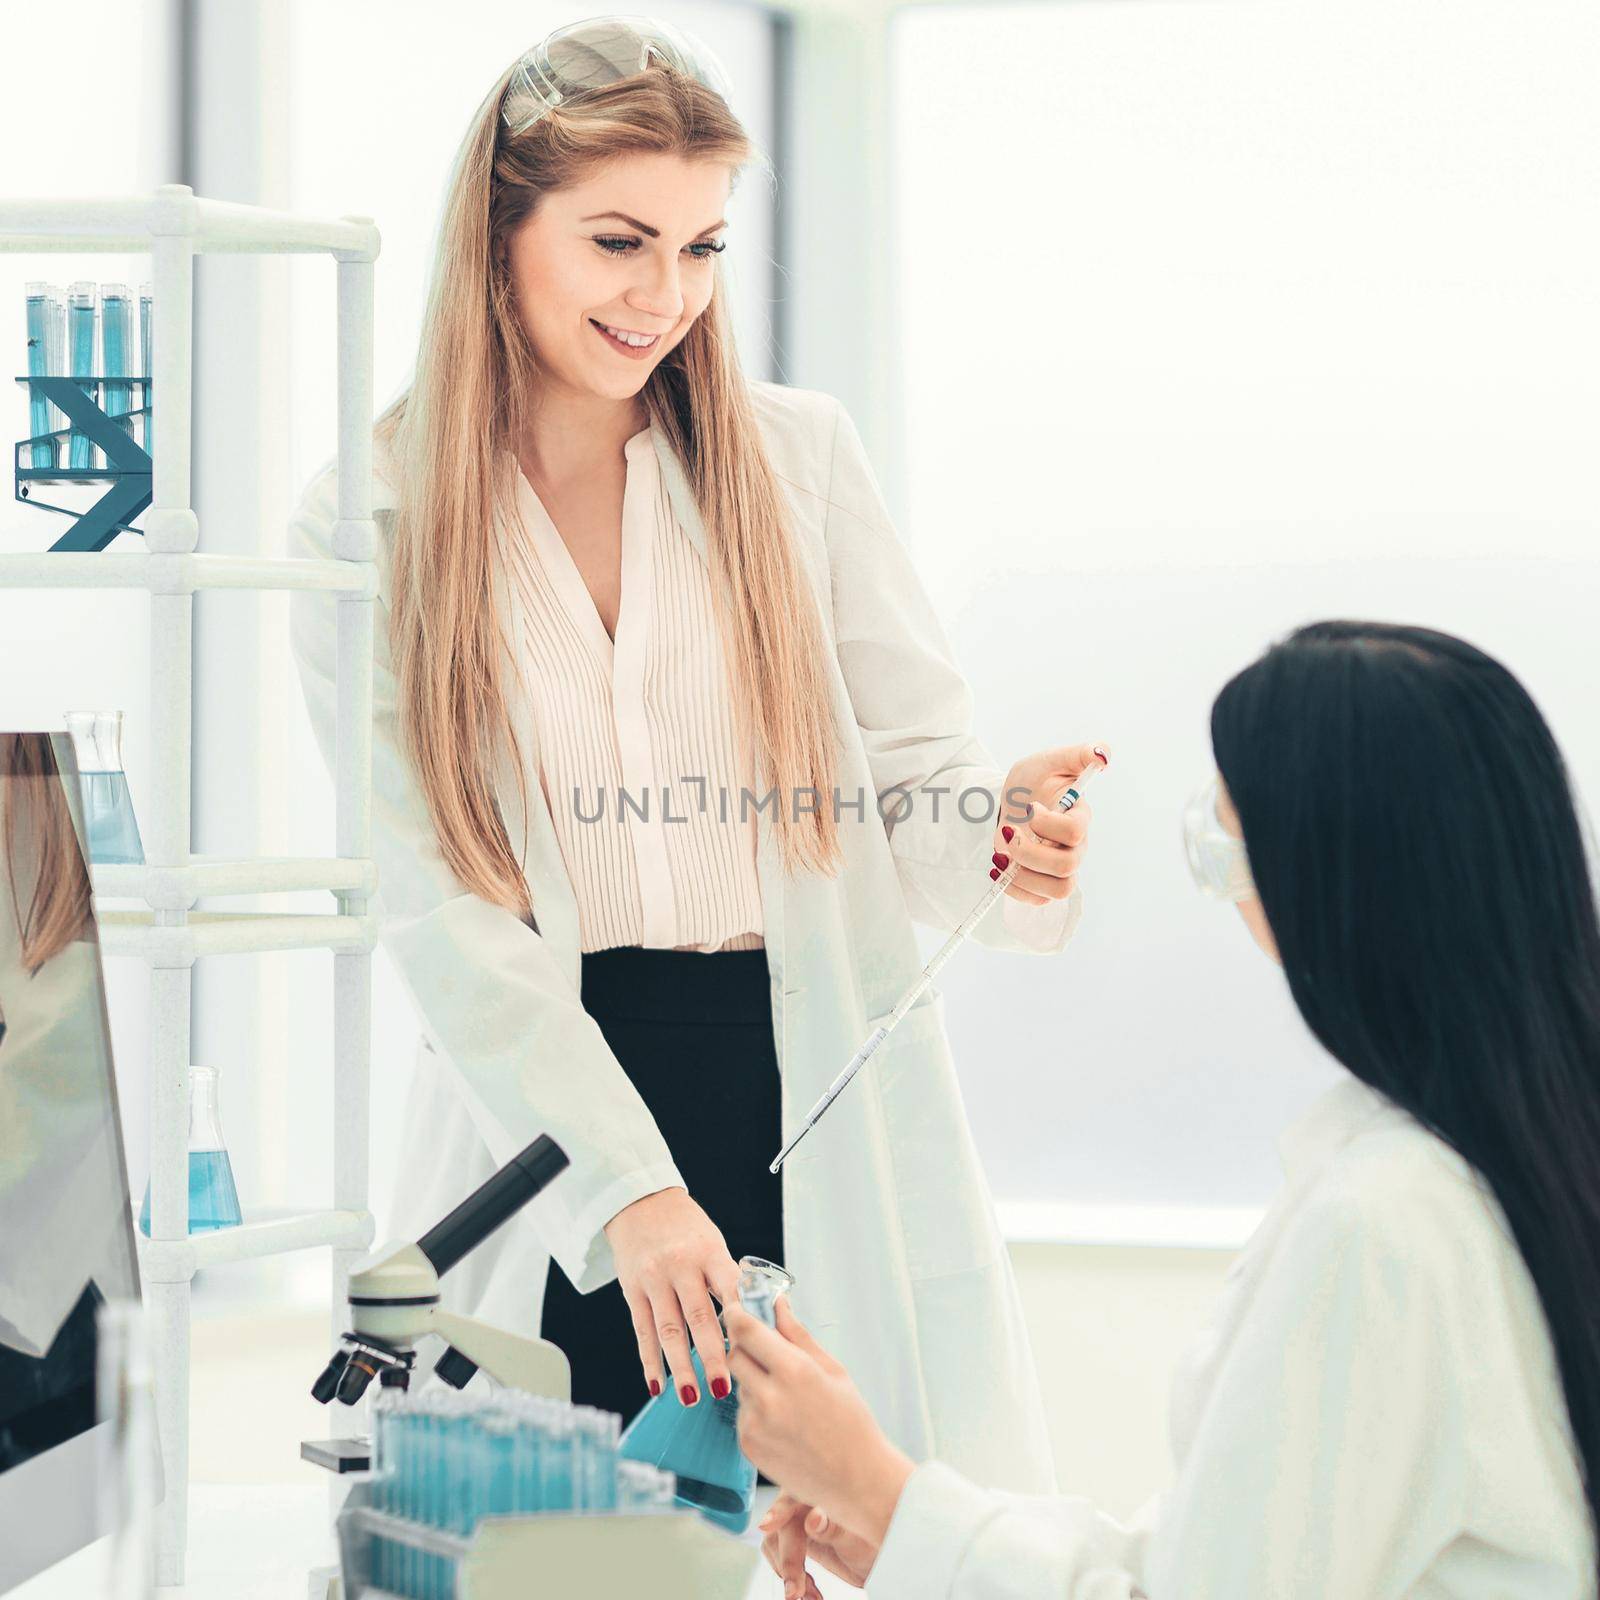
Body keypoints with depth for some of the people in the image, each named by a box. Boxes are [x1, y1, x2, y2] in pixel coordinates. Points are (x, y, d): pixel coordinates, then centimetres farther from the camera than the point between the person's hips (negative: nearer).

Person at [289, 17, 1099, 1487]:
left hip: (818, 1104, 1)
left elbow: (914, 765, 5)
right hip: (539, 1106, -1)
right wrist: (625, 1187, -17)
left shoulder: (801, 456, 6)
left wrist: (1001, 832, -20)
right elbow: (440, 906, -6)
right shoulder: (369, 525, 1)